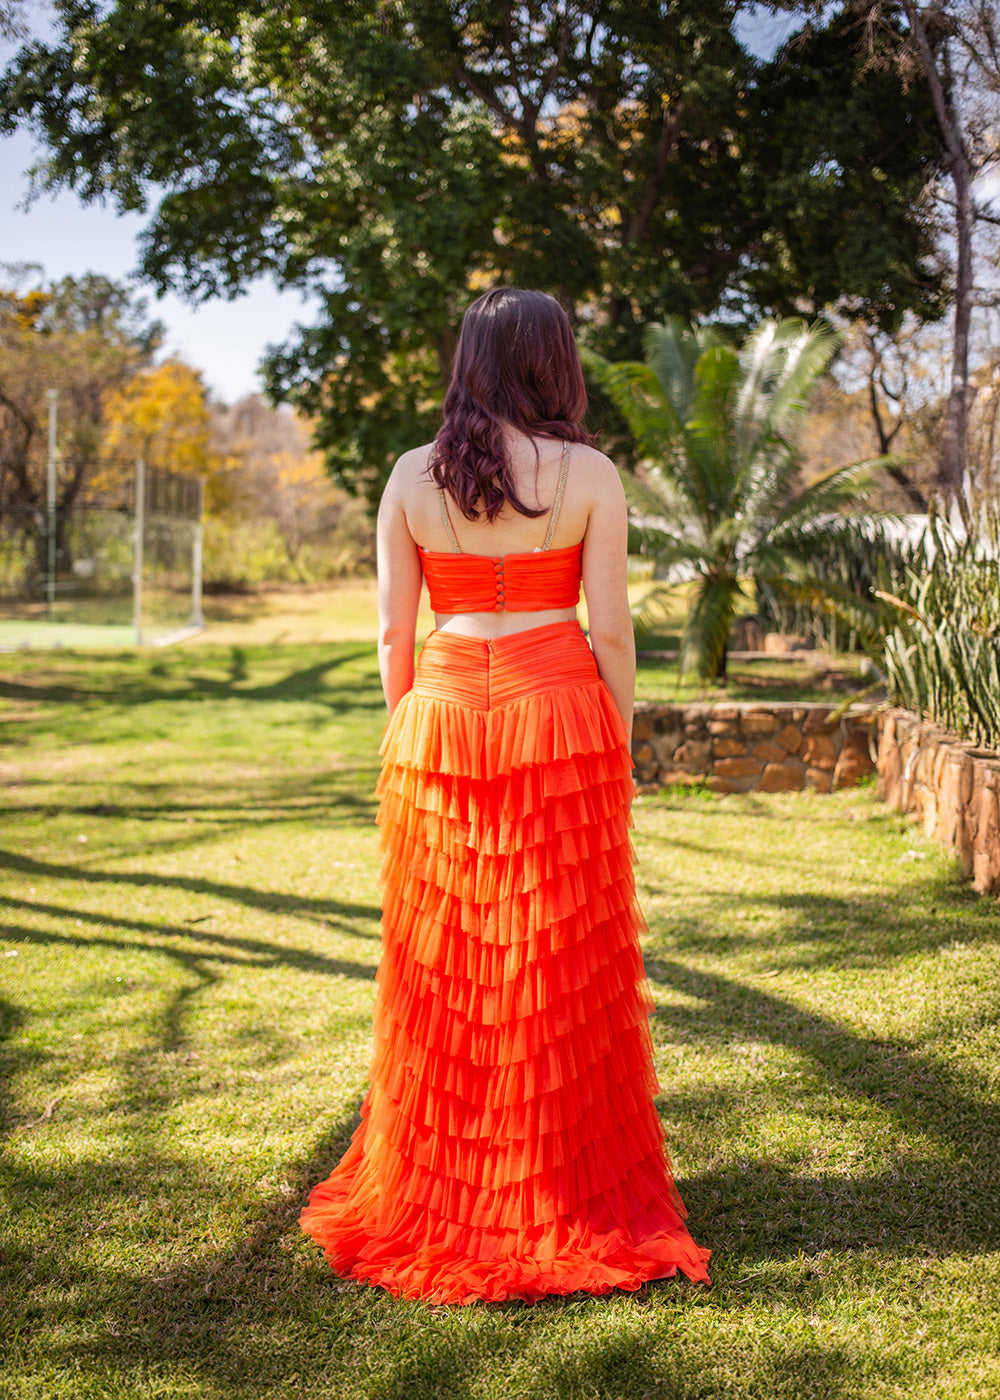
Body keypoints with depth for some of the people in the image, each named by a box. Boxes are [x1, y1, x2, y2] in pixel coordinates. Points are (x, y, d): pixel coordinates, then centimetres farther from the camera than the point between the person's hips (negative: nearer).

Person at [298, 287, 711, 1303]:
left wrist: (410, 737, 12)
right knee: (562, 969, 6)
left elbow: (392, 629, 3)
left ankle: (432, 1197, 22)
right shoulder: (589, 475, -3)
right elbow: (611, 630, -5)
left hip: (441, 724, 2)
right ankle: (566, 1197, 16)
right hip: (560, 723, -2)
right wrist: (617, 747, 4)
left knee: (442, 973, 11)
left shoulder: (412, 476, 2)